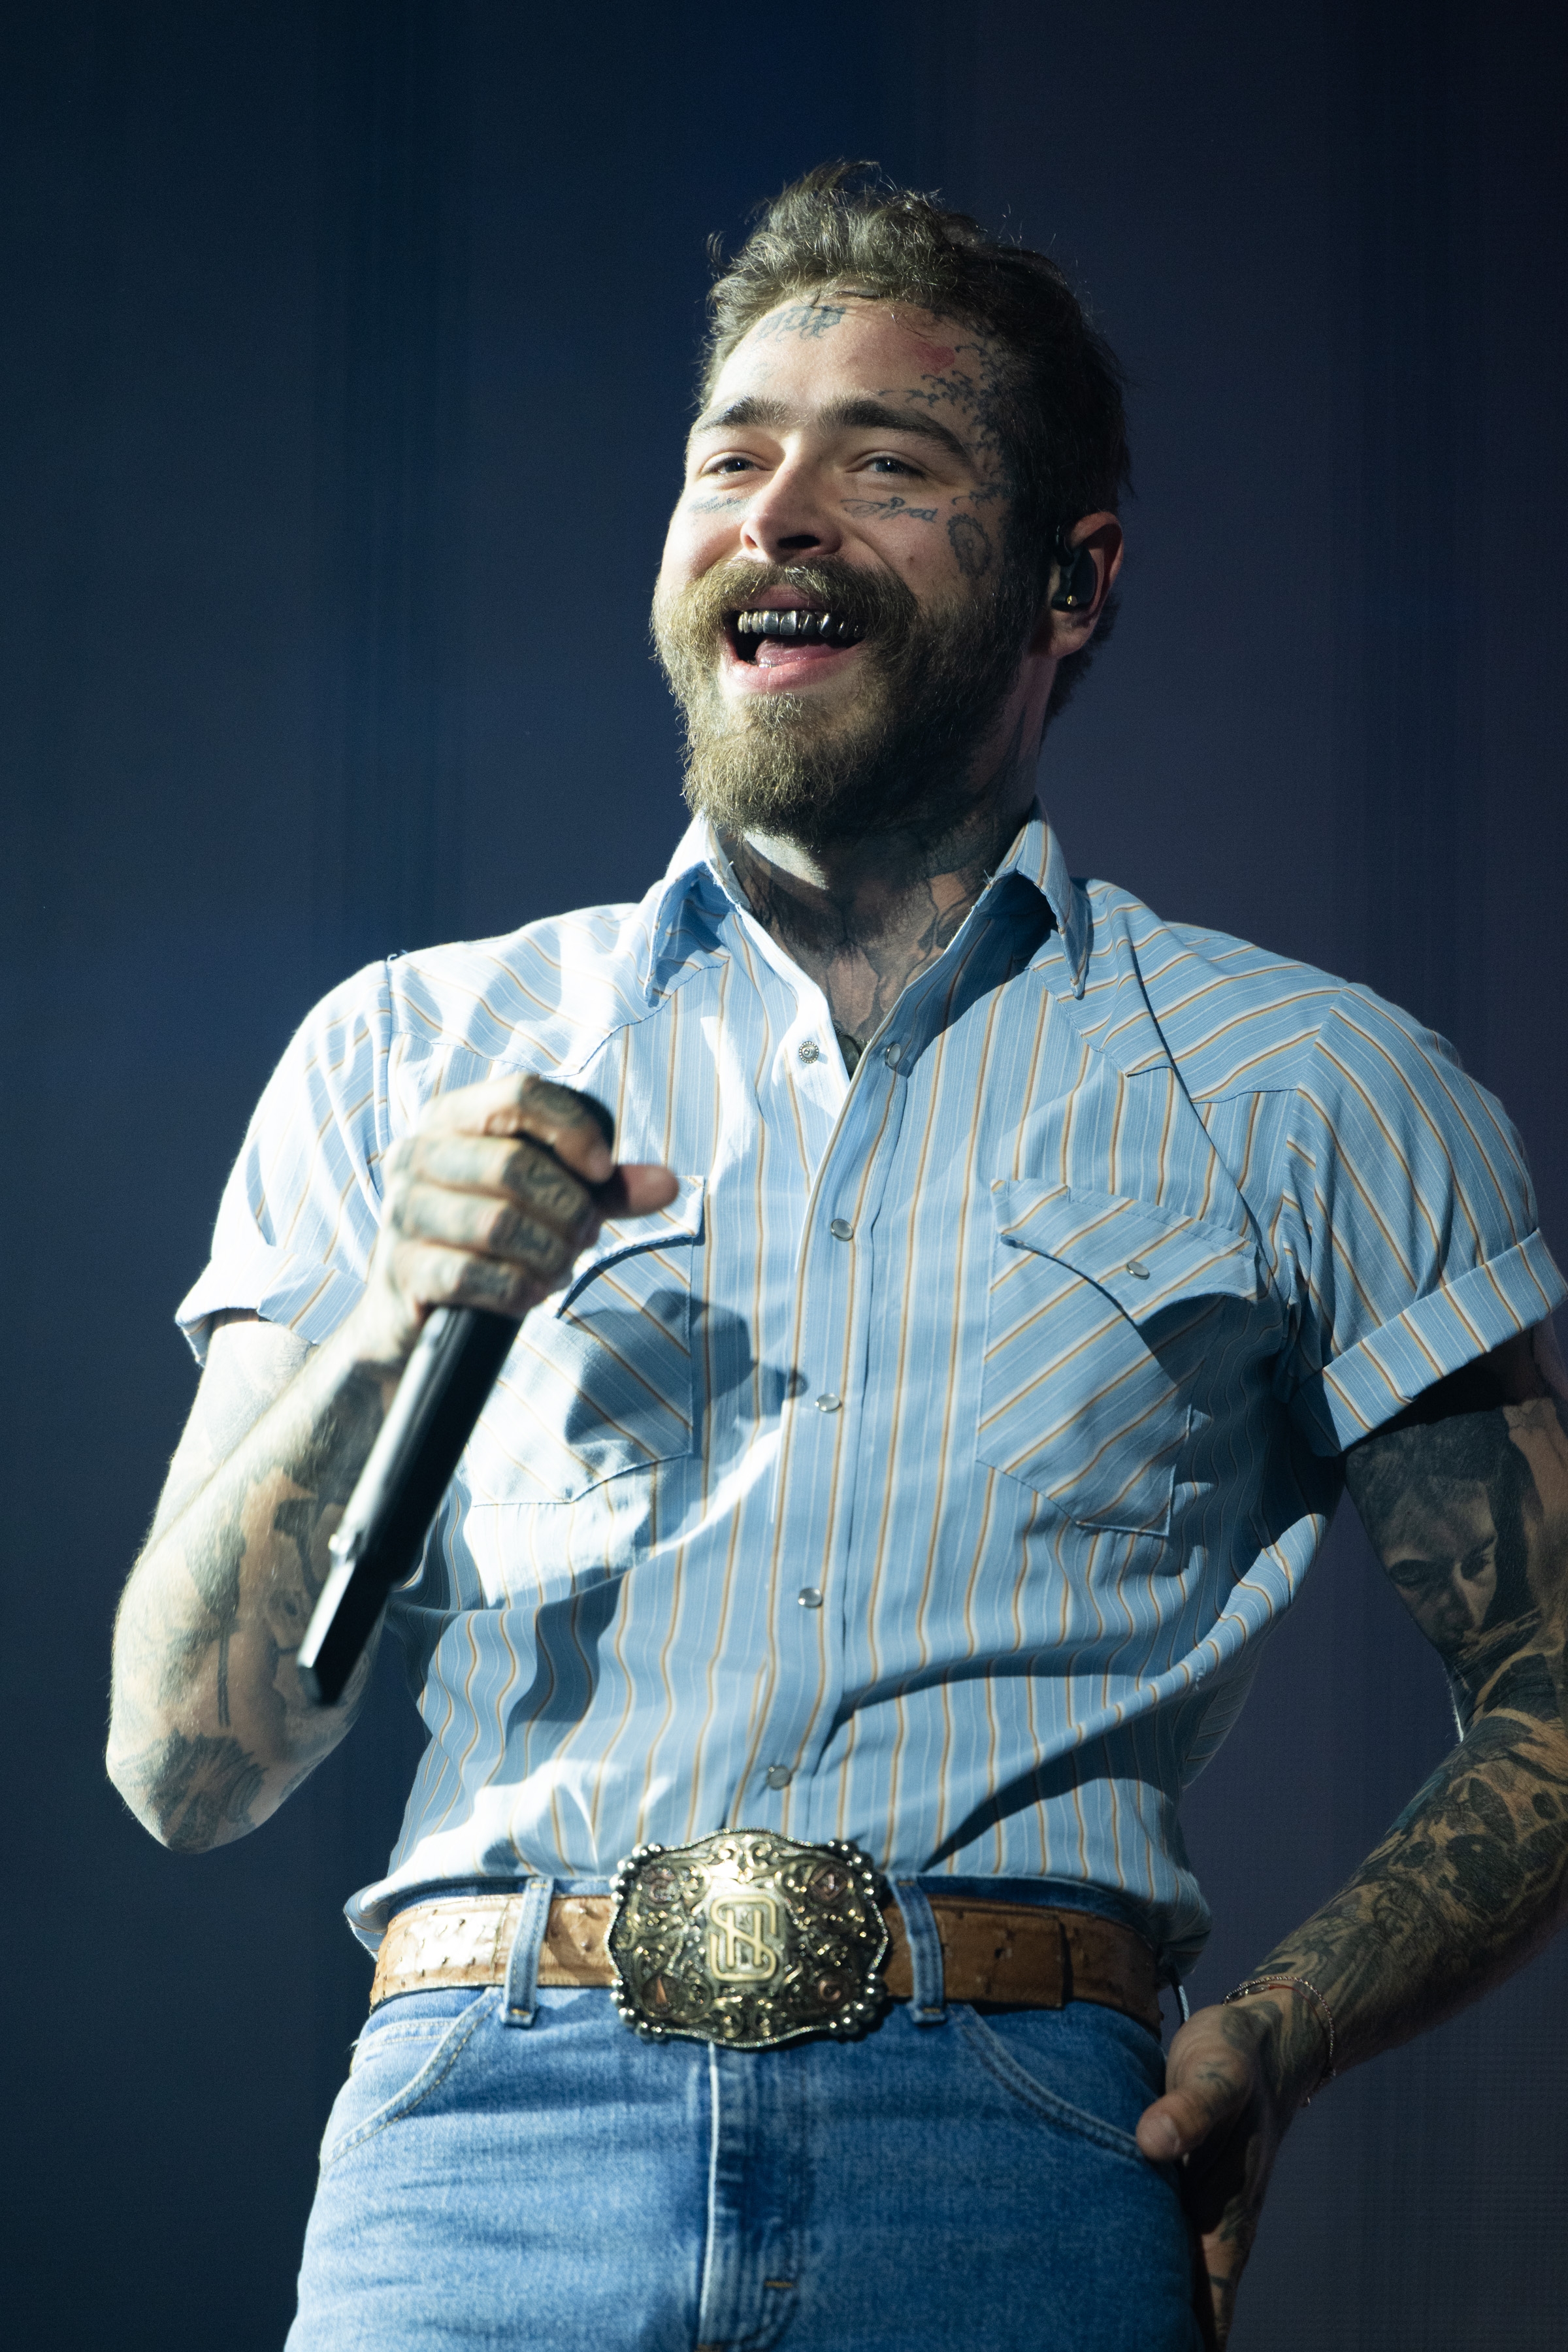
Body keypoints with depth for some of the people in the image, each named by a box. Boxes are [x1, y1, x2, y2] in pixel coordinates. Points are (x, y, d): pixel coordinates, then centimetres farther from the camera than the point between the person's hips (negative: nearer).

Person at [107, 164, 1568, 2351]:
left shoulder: (1309, 1095, 12)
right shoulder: (410, 1059, 15)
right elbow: (184, 1764, 10)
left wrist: (1271, 2036, -5)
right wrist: (387, 1337, -6)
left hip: (1011, 2176, 0)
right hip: (485, 2146, 1)